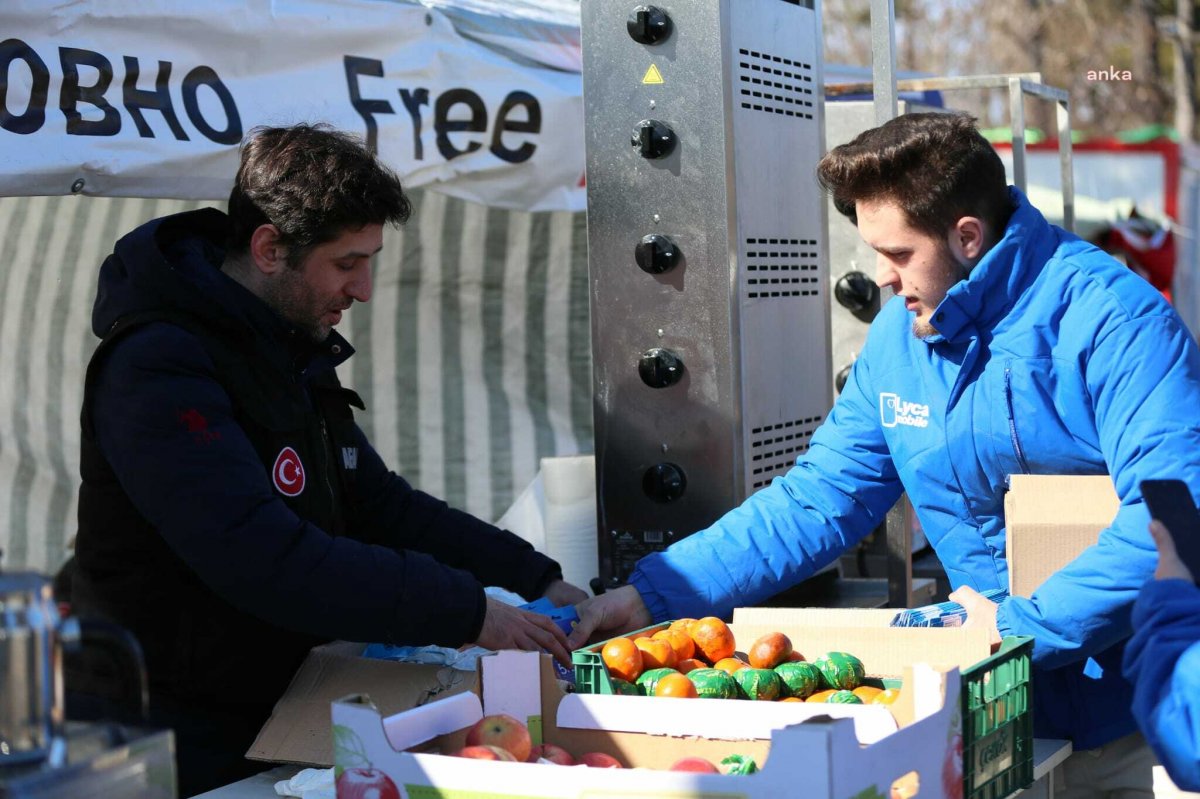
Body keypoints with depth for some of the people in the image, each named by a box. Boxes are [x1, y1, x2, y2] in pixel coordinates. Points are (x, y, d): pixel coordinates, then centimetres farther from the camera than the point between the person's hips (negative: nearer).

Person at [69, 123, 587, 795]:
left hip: (280, 719, 8)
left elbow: (379, 503, 14)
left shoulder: (295, 351, 11)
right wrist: (468, 614, -26)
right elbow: (265, 559, -29)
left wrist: (538, 581, 3)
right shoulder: (158, 368, -20)